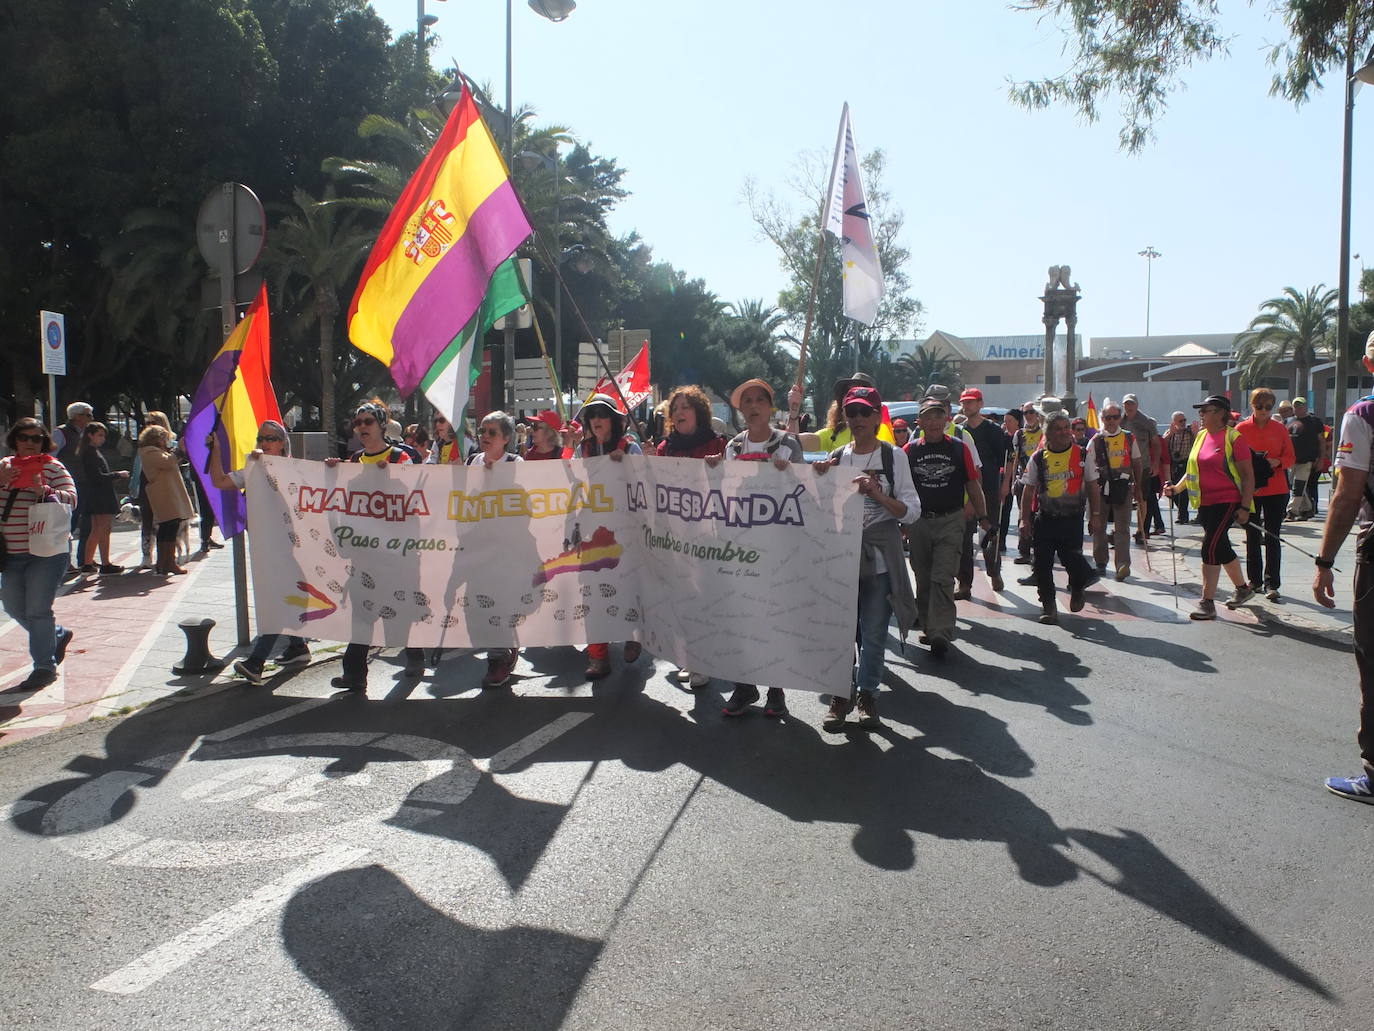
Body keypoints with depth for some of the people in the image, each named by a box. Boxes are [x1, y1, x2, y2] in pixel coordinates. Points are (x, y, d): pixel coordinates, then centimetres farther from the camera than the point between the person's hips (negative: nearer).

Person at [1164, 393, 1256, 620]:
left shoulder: (1234, 437, -10)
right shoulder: (1201, 436, 11)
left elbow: (1248, 475, -10)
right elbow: (1194, 469, 18)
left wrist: (1245, 507, -16)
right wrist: (1177, 488, 2)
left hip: (1227, 501, -8)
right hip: (1205, 503, 8)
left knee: (1211, 547, -14)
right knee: (1221, 548, 17)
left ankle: (1207, 603, -9)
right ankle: (1242, 589, 38)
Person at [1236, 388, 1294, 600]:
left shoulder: (1280, 429, 4)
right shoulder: (1241, 429, 1)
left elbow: (1290, 458, 6)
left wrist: (1277, 462, -14)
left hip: (1276, 489, 0)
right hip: (1249, 489, 1)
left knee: (1272, 537, -4)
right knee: (1252, 536, 9)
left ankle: (1271, 583, -2)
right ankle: (1254, 580, 20)